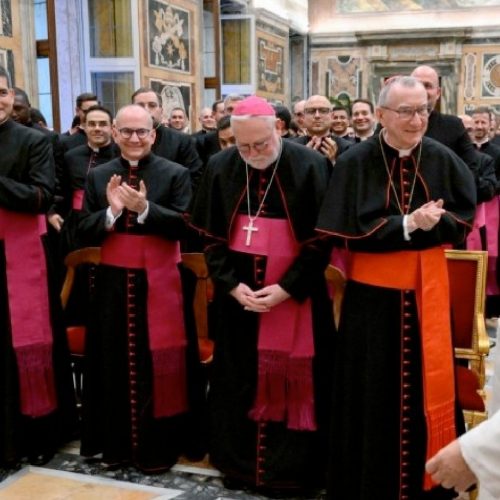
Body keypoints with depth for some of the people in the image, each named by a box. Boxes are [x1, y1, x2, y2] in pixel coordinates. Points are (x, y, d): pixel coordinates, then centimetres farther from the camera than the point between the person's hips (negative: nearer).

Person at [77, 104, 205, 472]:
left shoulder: (175, 174, -3)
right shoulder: (98, 176, 7)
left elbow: (185, 225, -11)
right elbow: (84, 231, 2)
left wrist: (144, 209, -23)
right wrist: (112, 211, -16)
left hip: (160, 281, -3)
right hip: (114, 282, 3)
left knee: (158, 364, 3)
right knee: (117, 362, 10)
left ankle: (159, 445, 16)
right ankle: (118, 441, 24)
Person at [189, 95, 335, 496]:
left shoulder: (310, 166, -11)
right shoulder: (220, 168, 0)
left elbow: (322, 238, -9)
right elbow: (211, 236, 3)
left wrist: (287, 288, -16)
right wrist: (231, 284, -9)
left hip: (294, 294, -3)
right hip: (237, 294, 3)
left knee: (291, 380, 4)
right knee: (238, 380, 12)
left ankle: (289, 468, 19)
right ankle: (240, 462, 28)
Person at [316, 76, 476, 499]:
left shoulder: (443, 160, -1)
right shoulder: (355, 162, -8)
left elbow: (464, 220, 2)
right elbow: (349, 230, -12)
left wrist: (430, 224, -18)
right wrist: (407, 224, -20)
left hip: (426, 293, 3)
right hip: (373, 295, -2)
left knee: (425, 388, 12)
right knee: (373, 392, 7)